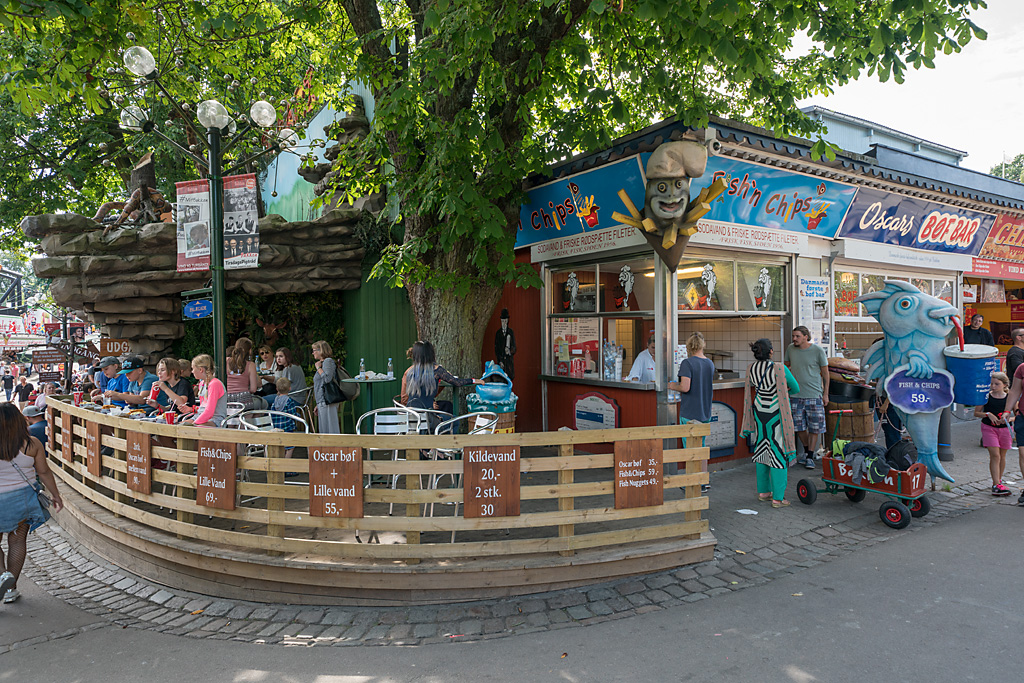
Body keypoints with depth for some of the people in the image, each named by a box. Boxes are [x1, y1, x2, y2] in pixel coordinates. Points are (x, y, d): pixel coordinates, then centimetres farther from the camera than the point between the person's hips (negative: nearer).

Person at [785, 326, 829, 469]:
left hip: (814, 394, -3)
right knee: (799, 426, 7)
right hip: (795, 394, 3)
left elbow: (825, 373, 1)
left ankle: (810, 457, 14)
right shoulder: (790, 349, 2)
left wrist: (826, 394, 1)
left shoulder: (818, 350, -6)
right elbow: (787, 366, 18)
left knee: (814, 428, 2)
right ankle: (806, 449, 31)